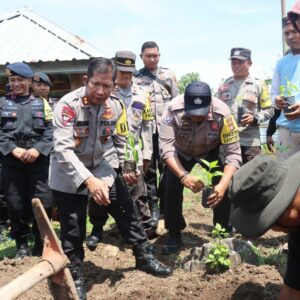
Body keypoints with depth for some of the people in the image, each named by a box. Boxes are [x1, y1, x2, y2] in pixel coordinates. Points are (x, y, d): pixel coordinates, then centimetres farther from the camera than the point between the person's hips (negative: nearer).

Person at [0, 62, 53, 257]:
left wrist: (38, 149, -14)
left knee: (42, 203, -1)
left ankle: (41, 244, 16)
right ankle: (22, 244, 21)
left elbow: (50, 131, 1)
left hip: (39, 159, 0)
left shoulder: (41, 104, 11)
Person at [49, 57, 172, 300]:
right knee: (73, 231, 2)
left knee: (128, 210, 11)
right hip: (68, 173, -5)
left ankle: (144, 257, 31)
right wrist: (89, 180, -40)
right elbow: (63, 149, -30)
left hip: (100, 167, 5)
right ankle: (75, 278, 24)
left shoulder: (115, 106, -8)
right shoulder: (68, 105, -24)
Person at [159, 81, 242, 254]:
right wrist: (184, 176, -52)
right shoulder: (174, 110, -37)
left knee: (224, 189, -17)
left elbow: (234, 153, -34)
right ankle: (174, 235, 8)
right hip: (181, 152, 1)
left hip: (211, 152, 0)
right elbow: (166, 146, -38)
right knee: (171, 188, -13)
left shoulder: (222, 113, -36)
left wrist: (223, 184, -49)